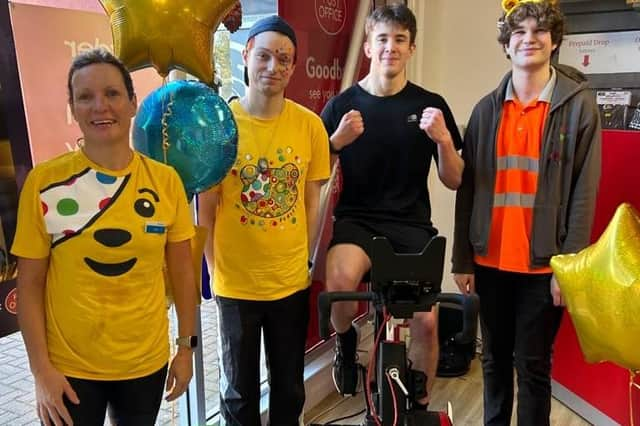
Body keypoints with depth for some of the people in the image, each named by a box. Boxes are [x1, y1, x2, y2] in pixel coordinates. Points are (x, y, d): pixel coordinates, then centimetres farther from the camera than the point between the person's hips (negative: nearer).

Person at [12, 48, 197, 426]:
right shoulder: (45, 181, -10)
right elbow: (30, 284, -5)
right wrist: (41, 369, -7)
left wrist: (186, 347, 3)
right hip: (69, 368, -2)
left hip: (147, 362, 2)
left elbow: (182, 272, 1)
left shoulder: (166, 180, -6)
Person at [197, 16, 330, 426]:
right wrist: (215, 269, -4)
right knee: (239, 391, 18)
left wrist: (304, 261, 4)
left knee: (289, 386, 19)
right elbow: (207, 208, -4)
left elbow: (312, 202, 4)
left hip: (291, 281, 2)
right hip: (235, 283, -1)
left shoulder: (310, 124, -4)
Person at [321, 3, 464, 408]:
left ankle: (420, 405, 22)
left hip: (412, 225, 1)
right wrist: (338, 140, -17)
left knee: (426, 320, -8)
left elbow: (454, 181, 4)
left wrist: (443, 139, -15)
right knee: (340, 278, -32)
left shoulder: (430, 104, 2)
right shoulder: (342, 104, 1)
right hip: (356, 219, -1)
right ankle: (346, 341, 4)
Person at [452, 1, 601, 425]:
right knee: (495, 359, 17)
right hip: (490, 260, 3)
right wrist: (462, 259, 3)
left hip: (544, 264, -3)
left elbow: (584, 193, -6)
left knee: (533, 364, 8)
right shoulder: (486, 109, 5)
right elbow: (468, 188, 5)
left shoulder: (579, 105, -4)